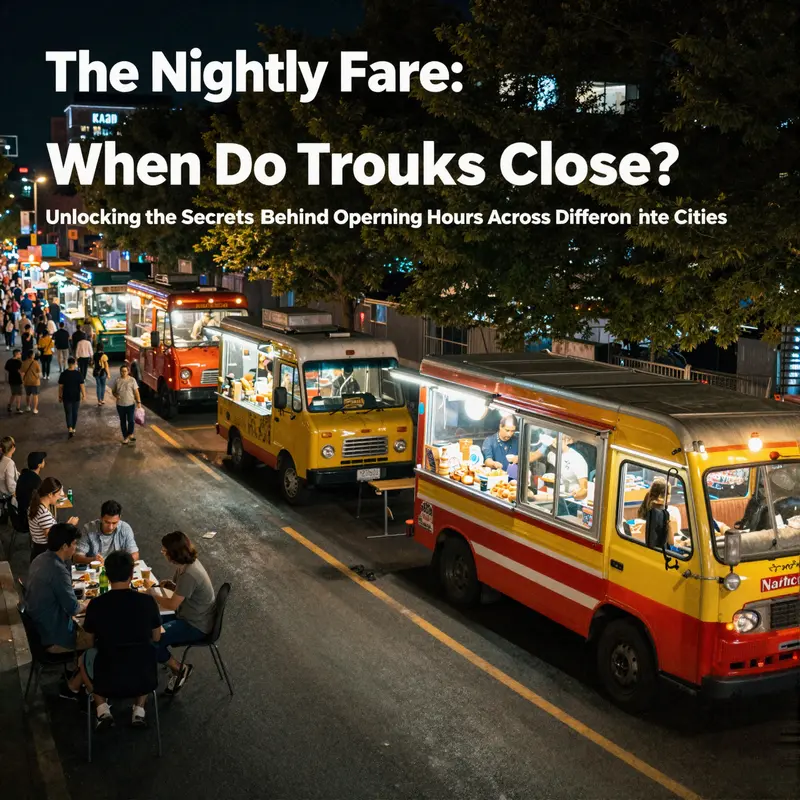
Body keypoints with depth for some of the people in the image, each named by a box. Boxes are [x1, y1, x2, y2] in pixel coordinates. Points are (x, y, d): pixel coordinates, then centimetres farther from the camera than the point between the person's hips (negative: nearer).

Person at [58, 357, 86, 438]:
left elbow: (60, 387, -4)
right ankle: (73, 429, 25)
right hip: (76, 397, 0)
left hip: (67, 397, 0)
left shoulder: (63, 374, -9)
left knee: (68, 413, 6)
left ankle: (70, 429, -10)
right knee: (75, 413, 15)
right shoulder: (78, 374, -10)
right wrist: (84, 395, 3)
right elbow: (82, 386, -8)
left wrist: (60, 396, 6)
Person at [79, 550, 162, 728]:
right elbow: (156, 638, 3)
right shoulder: (148, 602, -13)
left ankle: (102, 710, 20)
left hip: (108, 673, -1)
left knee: (84, 659, 32)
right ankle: (139, 710, 24)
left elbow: (90, 642, 1)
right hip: (142, 673, 1)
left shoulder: (96, 604, -15)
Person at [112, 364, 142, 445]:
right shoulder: (117, 380, 0)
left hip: (130, 404, -2)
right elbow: (113, 391, 9)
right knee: (123, 421, 10)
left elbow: (136, 391, -3)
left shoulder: (132, 380, -4)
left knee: (130, 420, -2)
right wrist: (116, 395, -13)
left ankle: (130, 434, 23)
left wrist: (138, 402, -7)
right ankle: (125, 437, 21)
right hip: (120, 405, 2)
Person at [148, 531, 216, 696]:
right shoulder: (187, 563, -1)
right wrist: (171, 585, -1)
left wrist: (153, 595, -8)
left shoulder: (189, 574, -30)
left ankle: (179, 669, 6)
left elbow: (172, 604, -23)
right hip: (192, 616, 10)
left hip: (196, 626, -10)